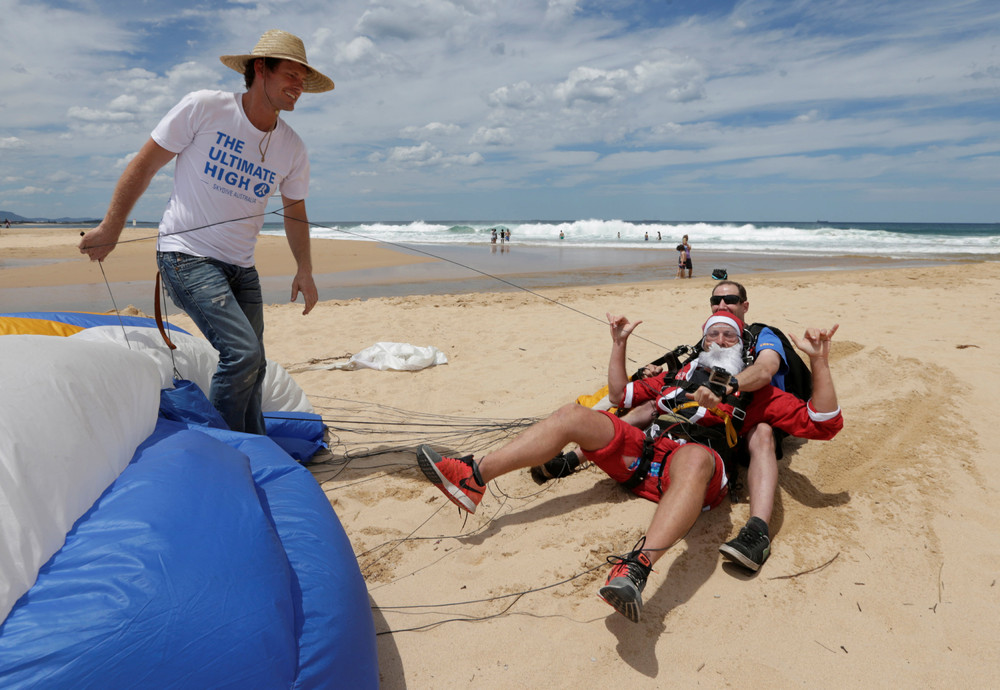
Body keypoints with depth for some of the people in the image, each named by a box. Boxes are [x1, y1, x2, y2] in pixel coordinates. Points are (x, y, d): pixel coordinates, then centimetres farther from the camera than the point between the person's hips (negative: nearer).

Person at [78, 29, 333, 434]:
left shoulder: (291, 147, 4)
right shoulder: (204, 108, -10)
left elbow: (294, 211, 18)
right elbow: (145, 164, -3)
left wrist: (304, 270, 18)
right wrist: (111, 227, 0)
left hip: (240, 267, 6)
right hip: (188, 258, -6)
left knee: (252, 368, 8)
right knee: (242, 352, -21)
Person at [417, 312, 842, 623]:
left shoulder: (756, 392, 24)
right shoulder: (678, 375, 32)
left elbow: (822, 424, 15)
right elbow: (621, 395, 38)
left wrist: (819, 361, 7)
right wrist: (619, 345, 31)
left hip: (700, 470, -4)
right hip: (644, 455, 4)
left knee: (695, 456, -42)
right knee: (574, 415, -15)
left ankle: (636, 568, -61)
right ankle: (474, 478, -22)